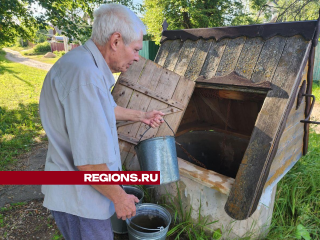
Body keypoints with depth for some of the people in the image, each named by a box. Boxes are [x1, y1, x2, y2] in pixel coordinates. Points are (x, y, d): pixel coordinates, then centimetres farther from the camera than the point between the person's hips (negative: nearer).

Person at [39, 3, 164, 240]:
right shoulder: (85, 77, -31)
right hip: (79, 201, -9)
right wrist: (119, 197, -15)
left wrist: (140, 116, 25)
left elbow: (103, 109, 20)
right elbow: (89, 161, -30)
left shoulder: (84, 63, 3)